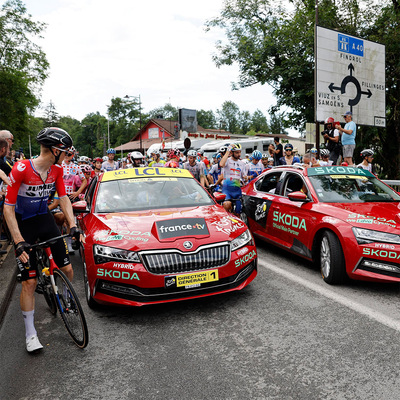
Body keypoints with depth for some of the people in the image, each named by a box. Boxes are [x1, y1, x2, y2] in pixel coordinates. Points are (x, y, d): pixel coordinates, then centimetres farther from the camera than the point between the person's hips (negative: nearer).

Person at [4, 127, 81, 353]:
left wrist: (73, 226, -11)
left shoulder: (57, 169, -7)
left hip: (45, 219, 5)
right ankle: (30, 333, 15)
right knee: (30, 282, -3)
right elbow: (8, 208, -21)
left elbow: (64, 198, 0)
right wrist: (19, 242, -25)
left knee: (68, 270, 3)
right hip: (24, 224, -5)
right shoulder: (21, 169, -24)